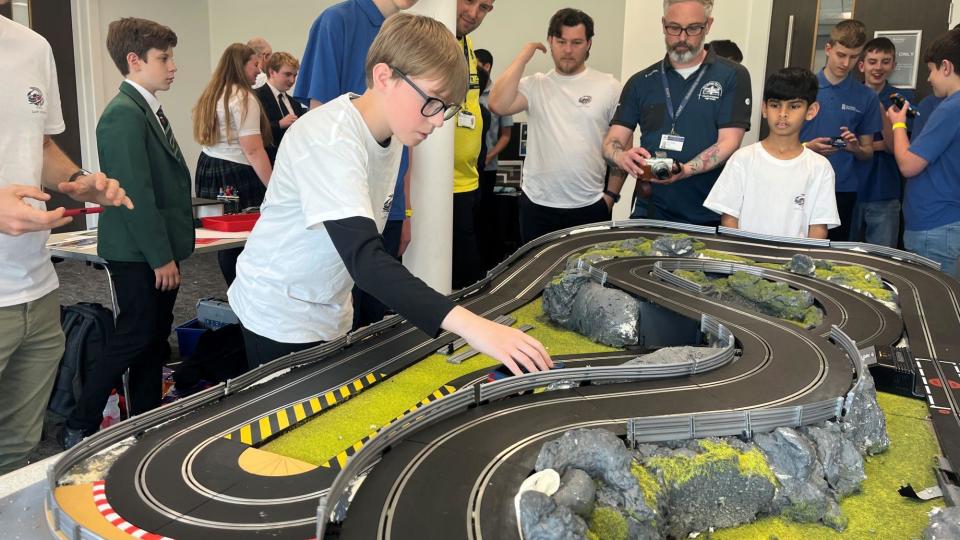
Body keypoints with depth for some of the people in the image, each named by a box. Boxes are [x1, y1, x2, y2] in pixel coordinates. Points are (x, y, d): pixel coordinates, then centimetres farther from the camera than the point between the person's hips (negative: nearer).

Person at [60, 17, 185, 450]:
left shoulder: (147, 109, 14)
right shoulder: (124, 113, -17)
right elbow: (135, 193, -21)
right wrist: (161, 257, -18)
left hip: (157, 251, 9)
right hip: (139, 255, -9)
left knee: (154, 339, 14)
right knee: (133, 340, -1)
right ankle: (79, 428, 13)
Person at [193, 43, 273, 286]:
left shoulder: (211, 95, 16)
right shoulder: (243, 98, -12)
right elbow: (253, 150, -18)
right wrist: (274, 187, -17)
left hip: (208, 169, 9)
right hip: (236, 176, -9)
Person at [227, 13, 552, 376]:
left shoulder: (390, 132, -1)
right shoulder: (329, 140, -28)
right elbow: (363, 258, -40)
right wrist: (467, 324, -50)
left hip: (330, 313, 8)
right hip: (281, 314, -8)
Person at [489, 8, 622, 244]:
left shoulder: (609, 86, 2)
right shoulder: (535, 85, 4)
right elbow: (498, 105, -14)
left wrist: (611, 194, 0)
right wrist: (524, 57, -8)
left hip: (590, 207, 0)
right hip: (537, 206, 1)